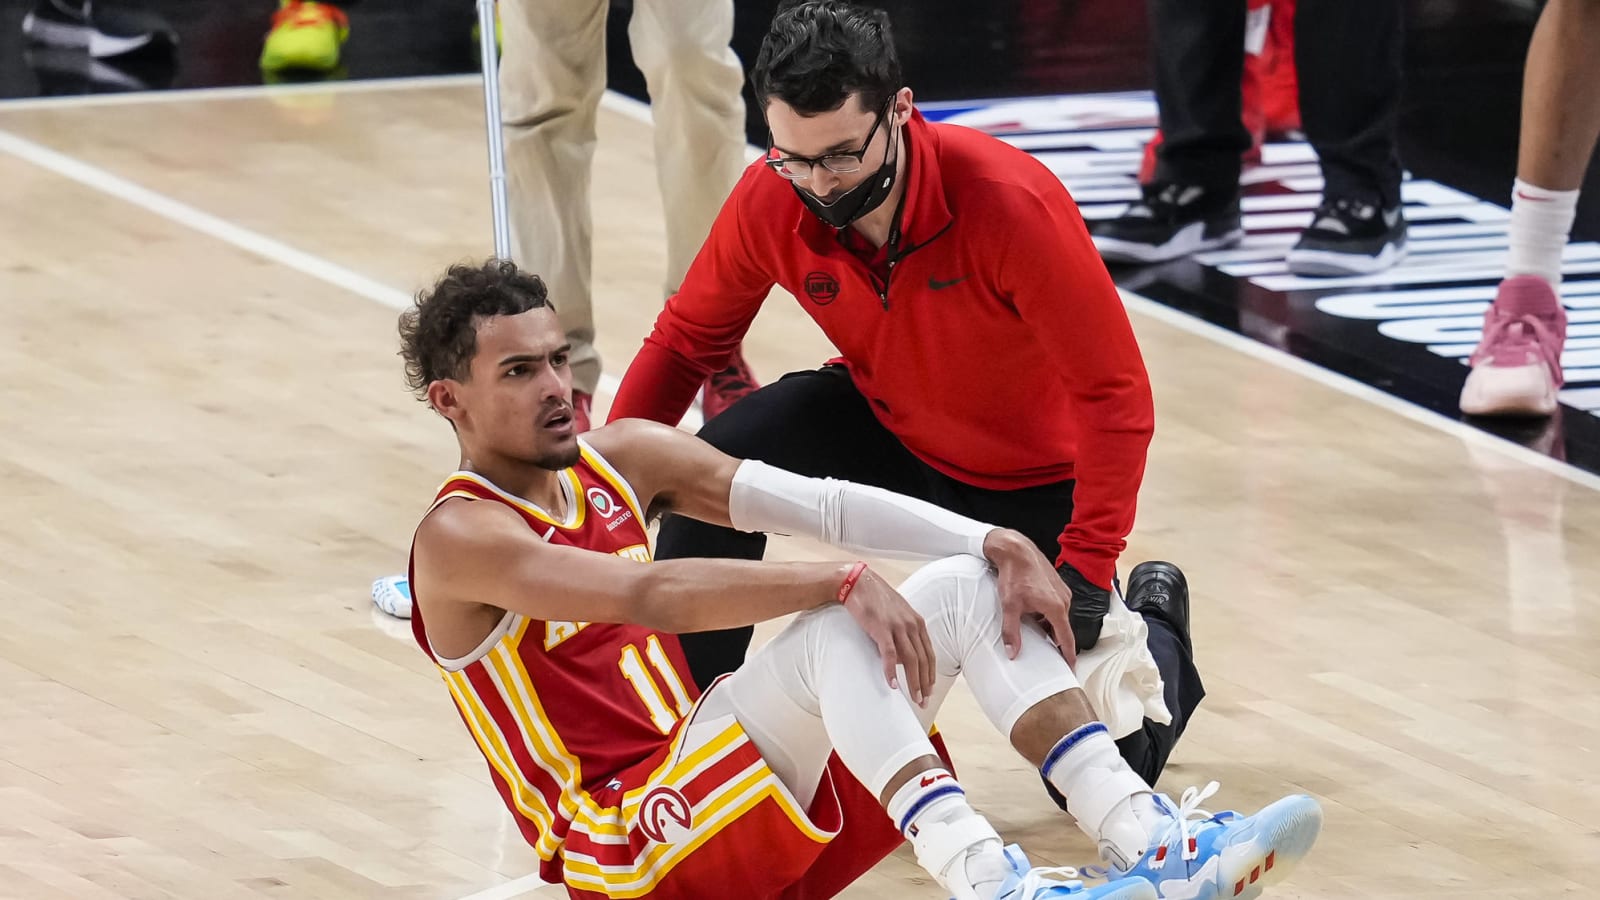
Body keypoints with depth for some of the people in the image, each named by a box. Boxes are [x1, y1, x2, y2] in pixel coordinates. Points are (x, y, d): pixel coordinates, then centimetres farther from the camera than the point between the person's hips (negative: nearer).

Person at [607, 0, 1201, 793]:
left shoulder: (1009, 202, -35)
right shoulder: (771, 201, -23)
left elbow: (1113, 391, -29)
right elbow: (686, 339, -5)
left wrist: (1087, 571, -35)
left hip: (1036, 478, -3)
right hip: (889, 427, 3)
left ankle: (1153, 627, 30)